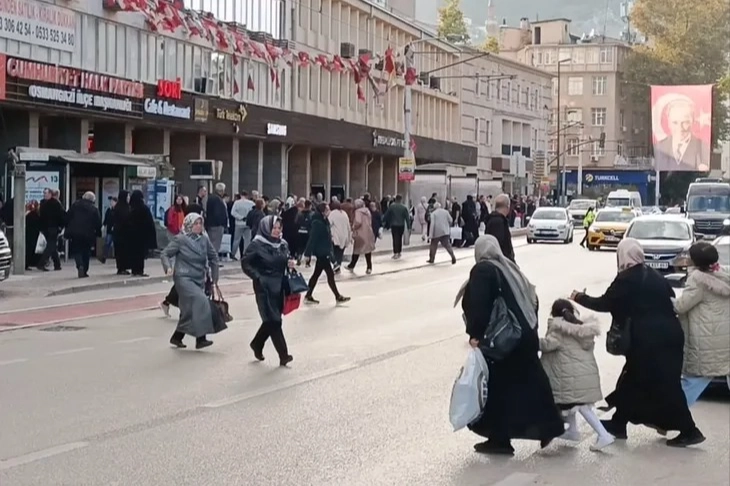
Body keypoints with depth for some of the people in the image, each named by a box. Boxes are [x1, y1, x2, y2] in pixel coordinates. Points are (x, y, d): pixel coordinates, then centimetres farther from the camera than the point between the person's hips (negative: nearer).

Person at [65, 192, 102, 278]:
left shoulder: (74, 205, 5)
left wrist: (67, 232, 8)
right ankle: (84, 271, 12)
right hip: (88, 234, 0)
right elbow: (98, 223, 0)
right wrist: (98, 233, 11)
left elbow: (68, 218, 4)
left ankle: (80, 265, -19)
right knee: (86, 252, 12)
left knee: (76, 251, 7)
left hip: (75, 233, 0)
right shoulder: (94, 209, 1)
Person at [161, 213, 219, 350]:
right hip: (184, 278, -6)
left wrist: (214, 276, 14)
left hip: (199, 280, 6)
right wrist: (168, 267, -24)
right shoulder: (180, 239, -9)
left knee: (189, 311, 11)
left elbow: (213, 256, 15)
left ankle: (177, 337, 29)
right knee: (201, 302, -23)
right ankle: (200, 338, -21)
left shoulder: (204, 240, 4)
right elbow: (165, 254, -6)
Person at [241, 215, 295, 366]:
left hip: (279, 286, 7)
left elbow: (286, 260, 19)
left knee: (271, 320, 14)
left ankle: (257, 344, 36)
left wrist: (291, 262, -3)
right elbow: (245, 263, -8)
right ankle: (283, 355, -7)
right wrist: (258, 277, -17)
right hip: (264, 287, -7)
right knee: (273, 320, -7)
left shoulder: (282, 244, 7)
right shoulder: (257, 245, -11)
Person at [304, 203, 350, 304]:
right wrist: (308, 253, -22)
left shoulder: (324, 221, 9)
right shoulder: (317, 223, -19)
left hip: (324, 252, 10)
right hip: (321, 252, -10)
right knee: (330, 274, -3)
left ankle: (308, 296, 21)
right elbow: (312, 238, -21)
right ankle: (338, 297, 4)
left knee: (317, 274, 14)